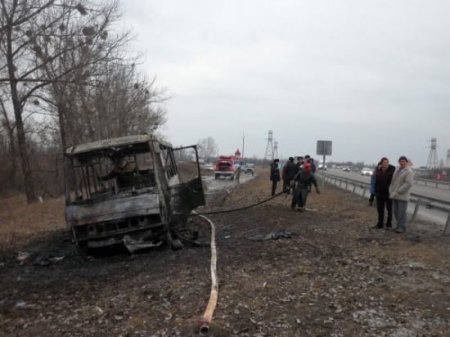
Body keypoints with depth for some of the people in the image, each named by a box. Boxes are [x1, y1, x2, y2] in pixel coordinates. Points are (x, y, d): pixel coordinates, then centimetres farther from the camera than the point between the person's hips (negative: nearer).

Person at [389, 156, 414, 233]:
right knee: (396, 211, 10)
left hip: (403, 196, -7)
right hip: (395, 195, 7)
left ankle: (402, 227, 3)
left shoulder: (409, 172, -11)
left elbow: (408, 184, -20)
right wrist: (391, 190, 9)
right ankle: (399, 225, 21)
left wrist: (399, 191, -19)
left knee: (401, 212, -5)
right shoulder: (397, 169, 11)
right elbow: (393, 180, 18)